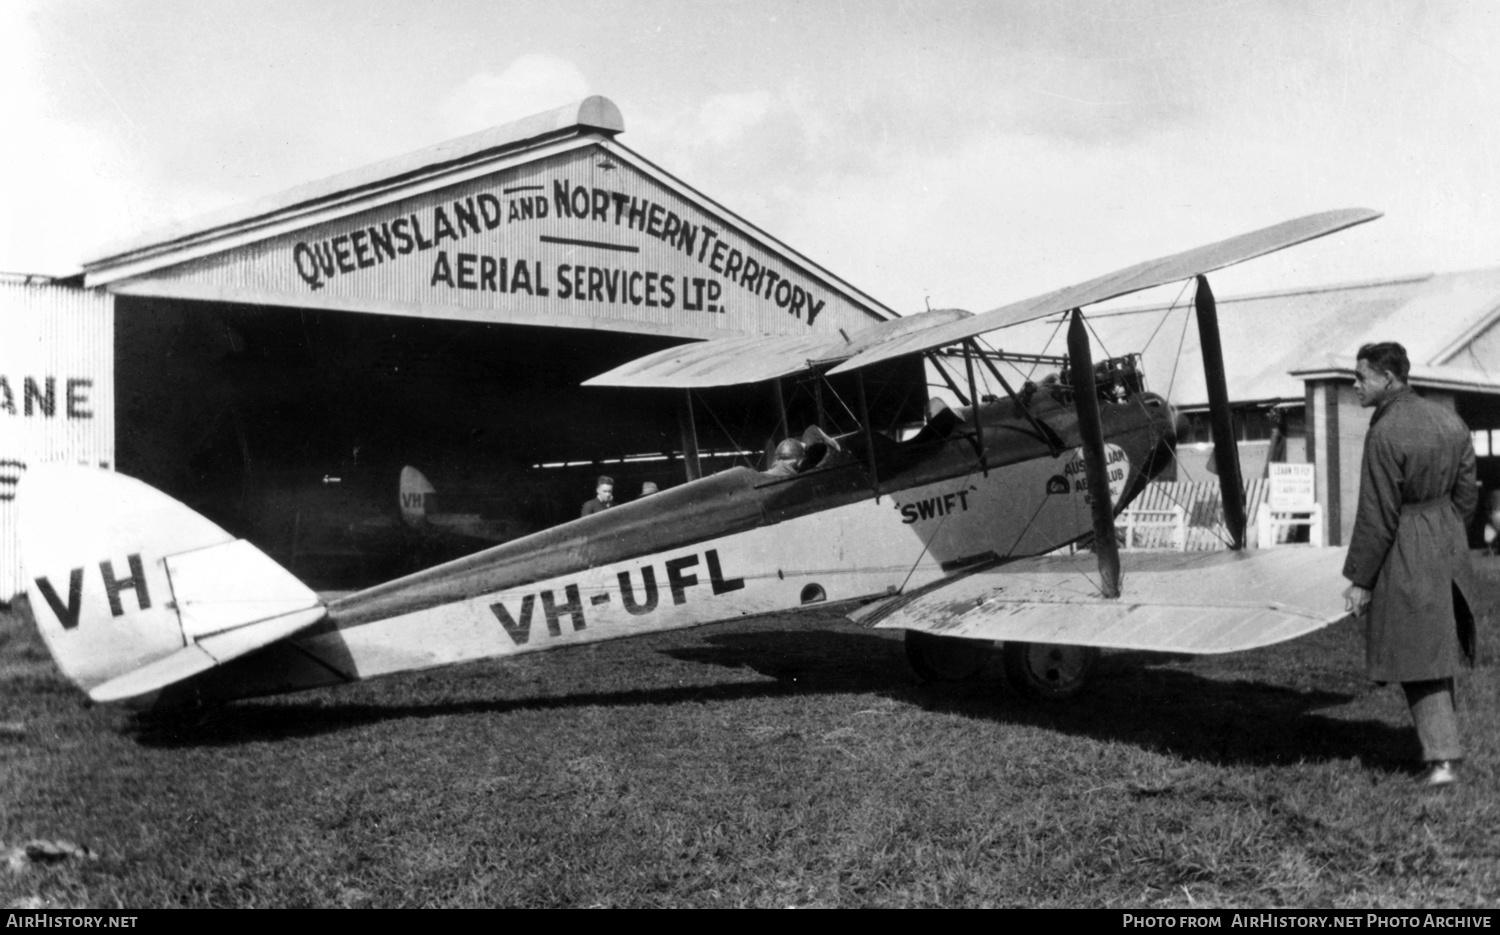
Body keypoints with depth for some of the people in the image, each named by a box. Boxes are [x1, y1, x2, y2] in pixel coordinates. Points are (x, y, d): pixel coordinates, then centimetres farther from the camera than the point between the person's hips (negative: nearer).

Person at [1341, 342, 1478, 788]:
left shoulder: (1385, 435, -20)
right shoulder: (1449, 421, 4)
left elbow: (1377, 516, -18)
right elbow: (1465, 494, 10)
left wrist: (1359, 579, -12)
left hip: (1404, 555, -8)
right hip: (1449, 549, 8)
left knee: (1418, 658, 2)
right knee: (1436, 649, 18)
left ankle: (1442, 760, 3)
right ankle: (1444, 746, 26)